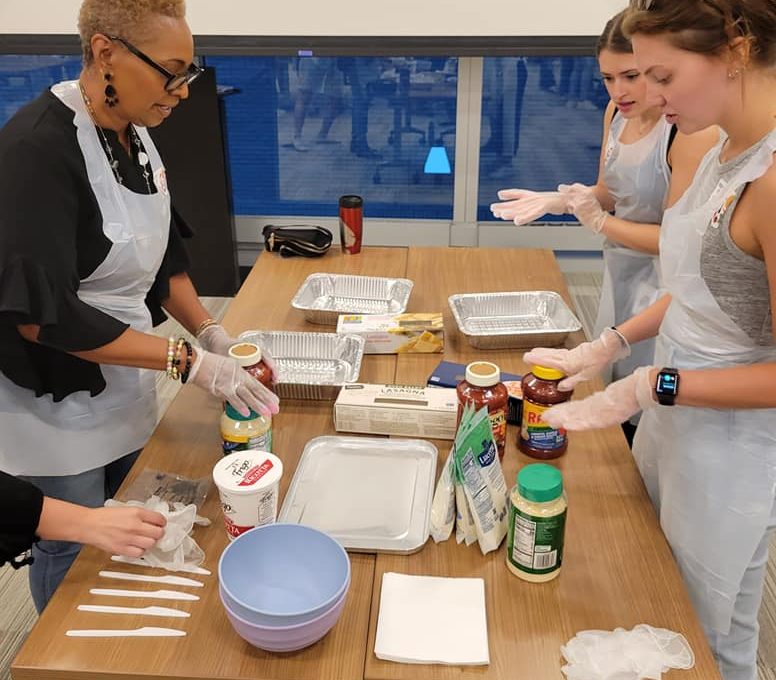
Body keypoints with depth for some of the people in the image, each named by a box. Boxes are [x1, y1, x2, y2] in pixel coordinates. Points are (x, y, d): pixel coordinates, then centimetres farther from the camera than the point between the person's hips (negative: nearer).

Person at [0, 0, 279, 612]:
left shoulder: (136, 136, 1)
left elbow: (163, 253, 12)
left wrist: (209, 331, -4)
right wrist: (188, 362, -26)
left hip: (125, 393, 7)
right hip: (57, 407, -7)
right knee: (75, 556, 10)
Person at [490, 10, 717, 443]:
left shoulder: (693, 133, -24)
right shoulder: (618, 112, 1)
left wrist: (601, 224, -19)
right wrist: (559, 201, -7)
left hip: (661, 291, -8)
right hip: (620, 277, 8)